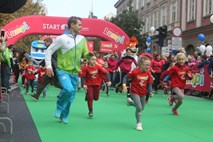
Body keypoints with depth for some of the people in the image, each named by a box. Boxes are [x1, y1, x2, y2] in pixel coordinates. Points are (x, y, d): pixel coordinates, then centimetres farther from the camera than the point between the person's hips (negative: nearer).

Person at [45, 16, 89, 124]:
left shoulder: (82, 39, 6)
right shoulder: (62, 38, -9)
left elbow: (86, 54, 14)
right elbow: (49, 51, -4)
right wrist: (48, 66, -10)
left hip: (75, 72, 5)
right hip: (63, 70, -5)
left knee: (71, 97, 11)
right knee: (69, 89, -28)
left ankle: (63, 116, 33)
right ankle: (59, 107, 0)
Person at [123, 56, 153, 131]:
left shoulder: (148, 73, -8)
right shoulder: (135, 72, -20)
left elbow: (149, 84, 0)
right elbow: (127, 77, -8)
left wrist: (150, 92, -12)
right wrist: (125, 86, -15)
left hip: (143, 93, 5)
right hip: (135, 92, -5)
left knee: (142, 108, 18)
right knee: (139, 107, -14)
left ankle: (131, 103, 46)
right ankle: (139, 123, 3)